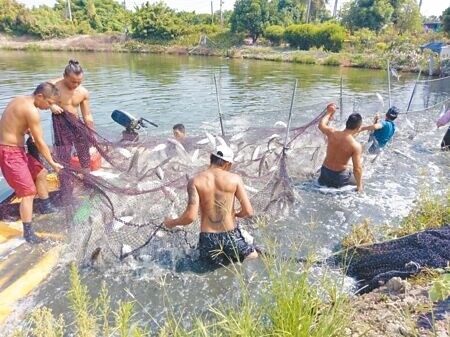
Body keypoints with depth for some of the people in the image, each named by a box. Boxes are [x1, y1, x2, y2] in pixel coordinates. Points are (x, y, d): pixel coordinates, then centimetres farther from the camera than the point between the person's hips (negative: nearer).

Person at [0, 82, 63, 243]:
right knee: (29, 192, -9)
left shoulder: (20, 100, 8)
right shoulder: (31, 111, -21)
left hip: (15, 150, 10)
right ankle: (28, 233, -3)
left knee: (40, 172, 23)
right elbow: (40, 142, -17)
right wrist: (52, 163, -8)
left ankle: (47, 206, 40)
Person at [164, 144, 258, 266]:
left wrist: (172, 223, 5)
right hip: (231, 237, -1)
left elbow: (191, 216, -15)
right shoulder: (235, 179, -6)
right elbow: (248, 212, -8)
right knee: (253, 256, 27)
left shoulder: (195, 181, -7)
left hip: (208, 240, 1)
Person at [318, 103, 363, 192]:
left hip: (325, 171, 4)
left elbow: (321, 125, 10)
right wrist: (359, 185, -5)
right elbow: (357, 169, -19)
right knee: (358, 181, 23)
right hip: (339, 176, -4)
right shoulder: (356, 146, -23)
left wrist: (329, 112, 23)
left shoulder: (332, 133, -14)